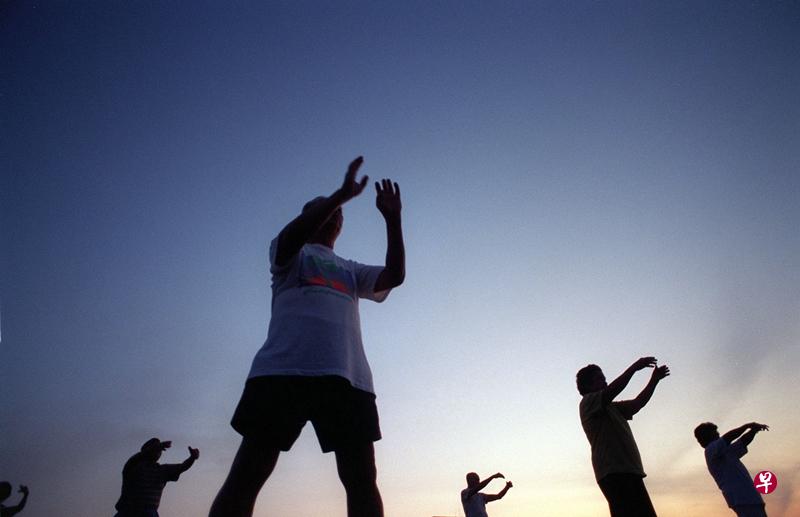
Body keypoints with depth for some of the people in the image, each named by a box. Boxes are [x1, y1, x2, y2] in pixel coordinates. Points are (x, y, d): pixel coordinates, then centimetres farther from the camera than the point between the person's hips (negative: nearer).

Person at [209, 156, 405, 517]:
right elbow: (292, 235, -4)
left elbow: (394, 275, 18)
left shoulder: (352, 271, 33)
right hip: (283, 369, -4)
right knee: (247, 473, -8)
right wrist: (341, 194, -11)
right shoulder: (290, 253, 21)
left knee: (362, 479, -4)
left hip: (348, 377, 4)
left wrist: (392, 219, 12)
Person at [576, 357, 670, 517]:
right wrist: (634, 367, -8)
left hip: (630, 472, 9)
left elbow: (637, 403, 29)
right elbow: (612, 390, -15)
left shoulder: (611, 407, 29)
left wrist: (654, 379, 22)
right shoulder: (588, 402, 1)